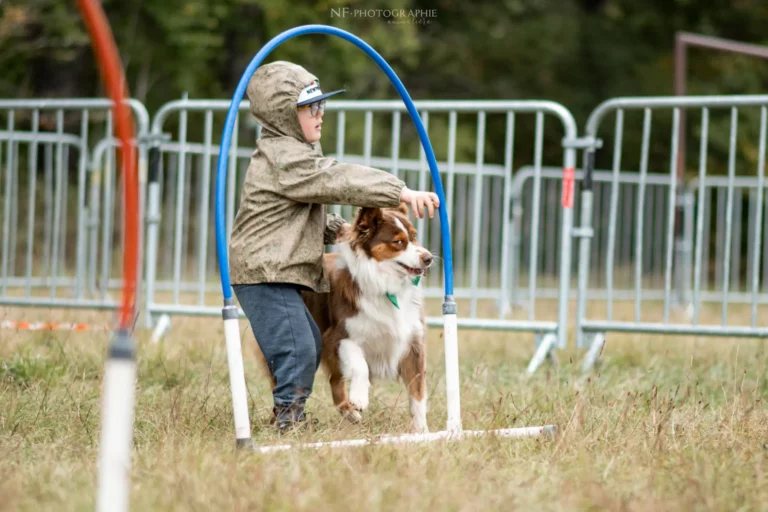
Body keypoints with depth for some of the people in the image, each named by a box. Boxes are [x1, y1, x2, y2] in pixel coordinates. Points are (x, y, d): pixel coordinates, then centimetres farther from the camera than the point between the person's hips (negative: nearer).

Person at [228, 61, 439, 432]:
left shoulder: (290, 153, 19)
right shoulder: (284, 158, -16)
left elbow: (308, 213, 26)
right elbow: (340, 181, -25)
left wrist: (337, 230, 9)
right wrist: (401, 192, -29)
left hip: (273, 273, 11)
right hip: (264, 272, -11)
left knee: (310, 345, 19)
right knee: (296, 351, -17)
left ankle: (287, 423, 26)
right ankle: (288, 424, -15)